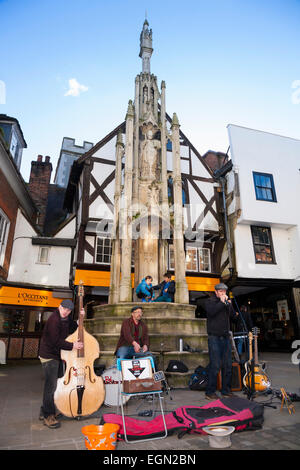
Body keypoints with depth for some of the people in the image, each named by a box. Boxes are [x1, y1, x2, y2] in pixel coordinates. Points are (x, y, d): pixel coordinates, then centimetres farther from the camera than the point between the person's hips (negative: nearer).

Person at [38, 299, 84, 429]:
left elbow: (73, 329, 10)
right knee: (51, 385, -5)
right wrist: (72, 346, -23)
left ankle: (44, 411, 33)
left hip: (57, 355, 9)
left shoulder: (66, 319, 5)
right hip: (49, 356, -9)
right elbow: (55, 341, -27)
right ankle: (48, 416, 8)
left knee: (51, 384, 18)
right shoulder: (54, 320, -24)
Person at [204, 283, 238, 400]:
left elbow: (233, 316, 8)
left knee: (227, 365, 9)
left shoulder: (227, 301, 16)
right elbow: (211, 312, -19)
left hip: (225, 337, 6)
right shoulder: (210, 301, 0)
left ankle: (226, 390, 22)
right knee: (215, 365, -6)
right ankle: (210, 392, 5)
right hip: (214, 337, -6)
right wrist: (222, 302, -14)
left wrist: (229, 304, -6)